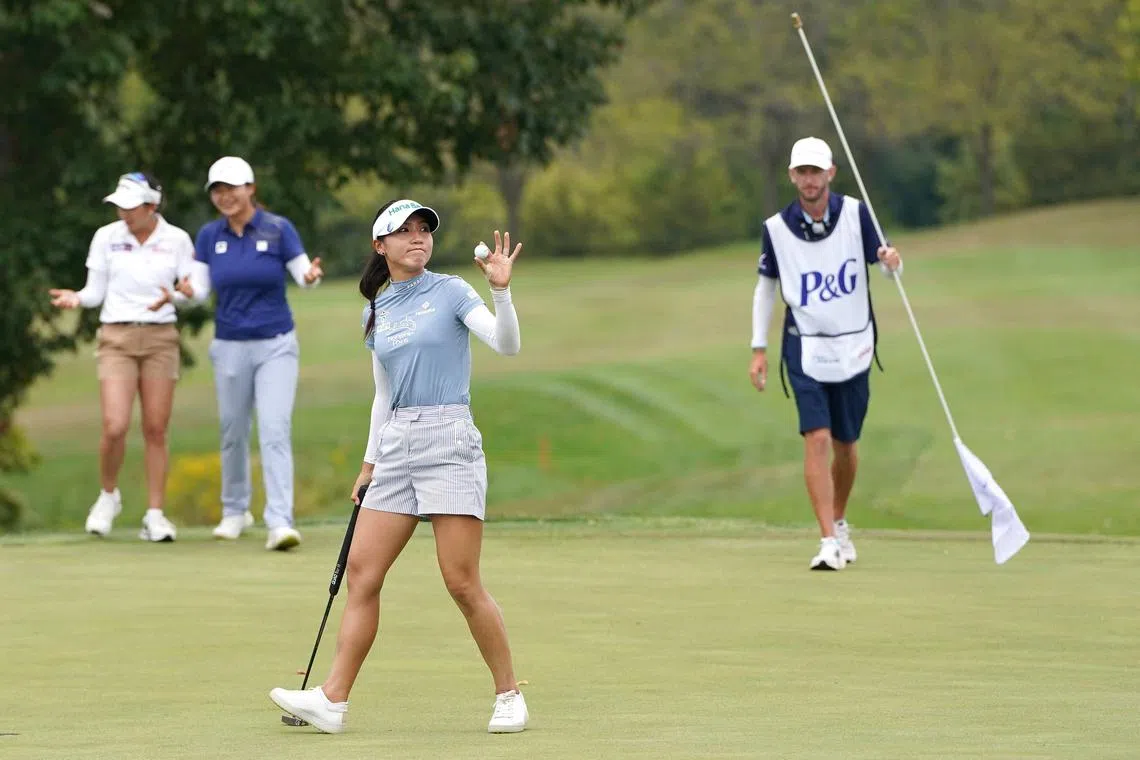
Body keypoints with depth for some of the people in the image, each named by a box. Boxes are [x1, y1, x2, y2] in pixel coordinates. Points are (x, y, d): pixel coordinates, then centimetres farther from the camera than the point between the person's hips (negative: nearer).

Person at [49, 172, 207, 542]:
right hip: (116, 337, 0)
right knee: (115, 427, -13)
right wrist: (77, 299, -15)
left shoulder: (177, 240, 0)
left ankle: (155, 515, 6)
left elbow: (192, 290, 3)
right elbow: (96, 291, 6)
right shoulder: (106, 237, 1)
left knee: (155, 429, -1)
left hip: (160, 337, 1)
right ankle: (108, 495, 13)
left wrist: (174, 296, -19)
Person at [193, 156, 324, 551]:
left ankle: (280, 523, -21)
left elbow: (302, 272, -13)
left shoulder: (279, 229, -7)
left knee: (275, 431, -15)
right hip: (230, 348, 3)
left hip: (276, 346, -3)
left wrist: (310, 276, -36)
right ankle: (235, 511, 33)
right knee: (233, 434, 12)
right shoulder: (209, 235, 1)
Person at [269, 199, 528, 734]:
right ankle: (333, 699, -2)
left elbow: (507, 344, -14)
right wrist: (370, 462, 20)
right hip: (395, 448, 6)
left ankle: (508, 695, 5)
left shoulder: (451, 292, -1)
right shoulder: (376, 313, 15)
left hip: (448, 443, -6)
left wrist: (500, 289, -28)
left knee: (463, 584, -8)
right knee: (362, 572, -2)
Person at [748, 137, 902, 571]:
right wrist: (759, 348, 5)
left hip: (853, 347, 1)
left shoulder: (855, 214, -7)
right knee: (817, 439, -16)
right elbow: (766, 286, 7)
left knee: (845, 444, 12)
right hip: (805, 349, -1)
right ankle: (829, 544, -19)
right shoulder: (777, 227, -6)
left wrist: (891, 263, -27)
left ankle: (839, 522, 37)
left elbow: (887, 269, -2)